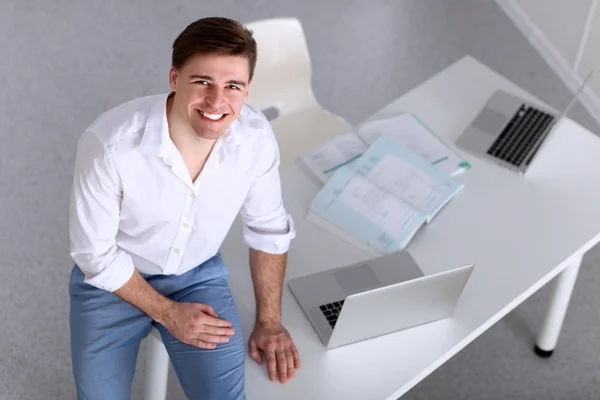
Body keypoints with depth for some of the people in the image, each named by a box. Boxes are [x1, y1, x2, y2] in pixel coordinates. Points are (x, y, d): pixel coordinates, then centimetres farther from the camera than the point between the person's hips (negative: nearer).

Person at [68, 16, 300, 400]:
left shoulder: (256, 136, -21)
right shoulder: (109, 144, -32)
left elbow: (268, 227, -3)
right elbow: (96, 253, -17)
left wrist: (269, 320, -2)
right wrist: (167, 313, -14)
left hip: (198, 274, 2)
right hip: (112, 277, -2)